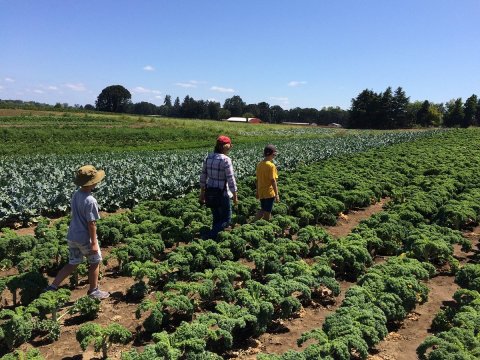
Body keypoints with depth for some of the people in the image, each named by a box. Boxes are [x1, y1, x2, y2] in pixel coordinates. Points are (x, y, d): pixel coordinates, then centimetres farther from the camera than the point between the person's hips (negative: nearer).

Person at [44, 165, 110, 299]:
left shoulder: (76, 194, 1)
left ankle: (52, 287, 17)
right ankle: (93, 290, 28)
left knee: (72, 264, 21)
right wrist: (94, 242, -16)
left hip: (72, 236, 7)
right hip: (85, 238, -7)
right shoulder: (90, 201, -25)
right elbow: (91, 224, -22)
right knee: (95, 262, 15)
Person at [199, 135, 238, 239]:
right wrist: (235, 196, -8)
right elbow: (231, 180, -17)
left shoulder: (208, 158, 2)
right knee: (226, 219, 7)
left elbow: (203, 177, 7)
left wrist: (202, 193, 16)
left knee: (216, 219, 19)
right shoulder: (226, 160, -18)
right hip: (222, 195, -7)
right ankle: (209, 235, -7)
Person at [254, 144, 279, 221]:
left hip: (261, 192, 7)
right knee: (267, 212, 6)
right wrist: (277, 194, -13)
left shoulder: (259, 164, 4)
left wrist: (257, 191, 19)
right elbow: (273, 181, -19)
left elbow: (257, 180, 10)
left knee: (263, 210, 20)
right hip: (269, 192, -7)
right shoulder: (271, 165, -17)